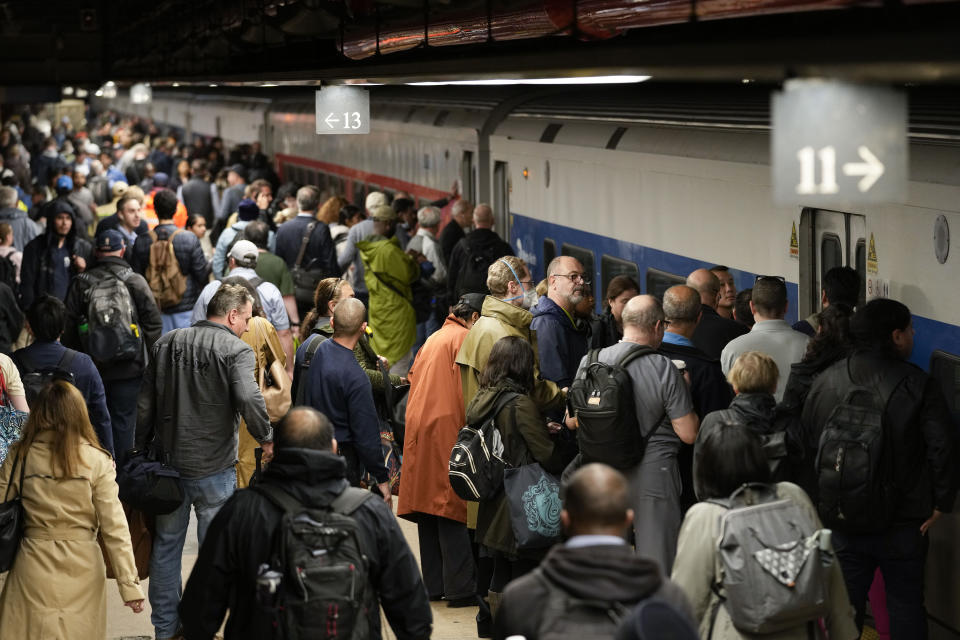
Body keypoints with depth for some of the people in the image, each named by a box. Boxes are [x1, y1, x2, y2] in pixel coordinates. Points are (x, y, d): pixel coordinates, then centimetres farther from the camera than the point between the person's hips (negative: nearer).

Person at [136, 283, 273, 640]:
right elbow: (249, 400, -27)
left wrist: (141, 450, 19)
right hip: (213, 468, -5)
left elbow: (145, 404, 10)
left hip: (168, 463, 5)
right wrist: (266, 439, -13)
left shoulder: (167, 344, 7)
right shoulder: (236, 351, -11)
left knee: (166, 545, 16)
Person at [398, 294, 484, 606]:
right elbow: (466, 389, -11)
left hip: (418, 430, 8)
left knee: (429, 507, 10)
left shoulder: (431, 340, 22)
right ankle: (460, 588, -9)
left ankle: (433, 584, 12)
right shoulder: (464, 339, -2)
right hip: (448, 430, -8)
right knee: (452, 511, -9)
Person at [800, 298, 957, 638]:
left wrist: (820, 501, 13)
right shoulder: (918, 385, -12)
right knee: (906, 605, 9)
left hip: (840, 518, 3)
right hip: (902, 521, -3)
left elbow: (807, 444, 3)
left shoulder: (826, 381, -2)